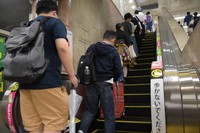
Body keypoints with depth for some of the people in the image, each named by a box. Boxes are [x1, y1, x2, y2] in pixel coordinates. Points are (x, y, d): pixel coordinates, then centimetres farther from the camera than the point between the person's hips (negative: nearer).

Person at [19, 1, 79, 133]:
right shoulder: (55, 22, 3)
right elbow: (62, 48, -14)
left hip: (24, 82, 8)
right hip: (47, 81, -7)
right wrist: (72, 75, -9)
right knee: (55, 122, 0)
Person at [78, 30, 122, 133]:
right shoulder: (114, 52, -4)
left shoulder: (91, 48, 3)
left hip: (91, 83, 3)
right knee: (109, 114, 8)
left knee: (89, 110, 17)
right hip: (105, 85, -3)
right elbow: (118, 71, -5)